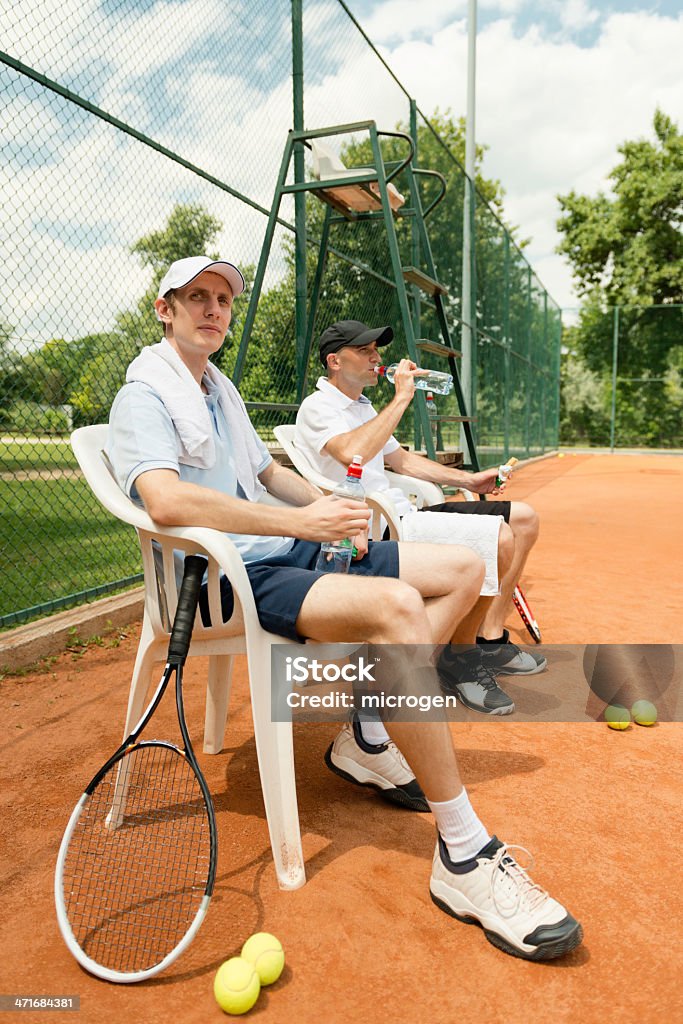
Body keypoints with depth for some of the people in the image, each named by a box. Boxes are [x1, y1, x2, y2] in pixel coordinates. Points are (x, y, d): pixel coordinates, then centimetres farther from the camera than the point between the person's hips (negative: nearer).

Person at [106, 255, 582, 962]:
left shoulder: (222, 389, 22)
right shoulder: (143, 399, -6)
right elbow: (166, 500, -25)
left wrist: (331, 508, 12)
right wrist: (298, 520, -30)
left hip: (291, 552, 9)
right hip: (230, 579, -9)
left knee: (462, 568, 5)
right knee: (396, 604, -35)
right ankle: (463, 855, -24)